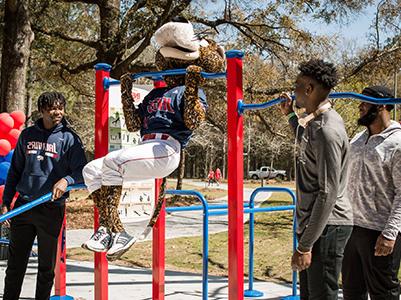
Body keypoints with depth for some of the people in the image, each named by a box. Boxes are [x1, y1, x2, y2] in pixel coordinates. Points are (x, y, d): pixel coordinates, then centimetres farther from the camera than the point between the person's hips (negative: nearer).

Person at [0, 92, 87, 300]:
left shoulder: (69, 137, -1)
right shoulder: (27, 135, 9)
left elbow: (81, 172, -5)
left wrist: (66, 180, -26)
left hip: (52, 208, -3)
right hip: (23, 205, 3)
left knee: (47, 265, 8)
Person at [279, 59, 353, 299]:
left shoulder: (327, 130, -20)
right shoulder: (315, 121, 10)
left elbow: (328, 194, -24)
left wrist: (305, 245, -23)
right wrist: (291, 115, 39)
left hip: (327, 227, -10)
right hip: (312, 224, 10)